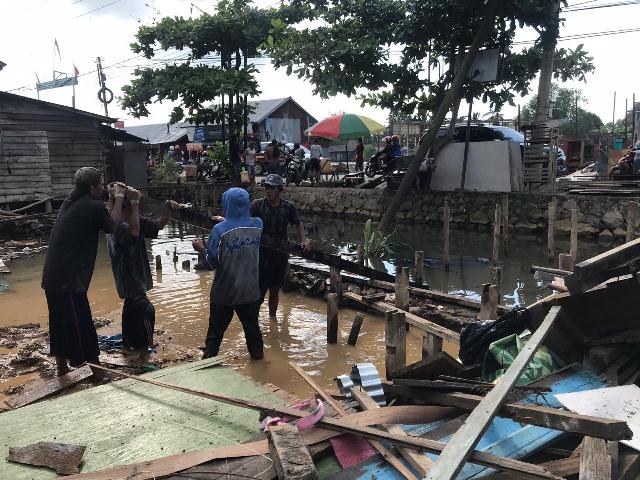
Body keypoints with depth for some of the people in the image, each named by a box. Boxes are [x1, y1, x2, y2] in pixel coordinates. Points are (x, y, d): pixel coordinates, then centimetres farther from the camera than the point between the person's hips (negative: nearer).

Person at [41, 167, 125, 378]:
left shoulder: (71, 202, 10)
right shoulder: (94, 207, -14)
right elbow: (112, 225, 4)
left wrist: (113, 195, 22)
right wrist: (119, 197, 11)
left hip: (51, 277, 9)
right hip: (69, 281, -9)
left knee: (60, 324, 19)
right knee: (82, 327, 0)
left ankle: (62, 367, 33)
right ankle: (98, 372, 11)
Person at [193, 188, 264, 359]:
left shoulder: (220, 230, -19)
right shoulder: (257, 225, -7)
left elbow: (211, 262, -15)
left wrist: (201, 249, 2)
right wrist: (226, 221, 23)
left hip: (224, 293, -3)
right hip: (250, 291, 3)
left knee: (215, 332, 13)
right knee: (252, 326, 22)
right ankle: (257, 355, 38)